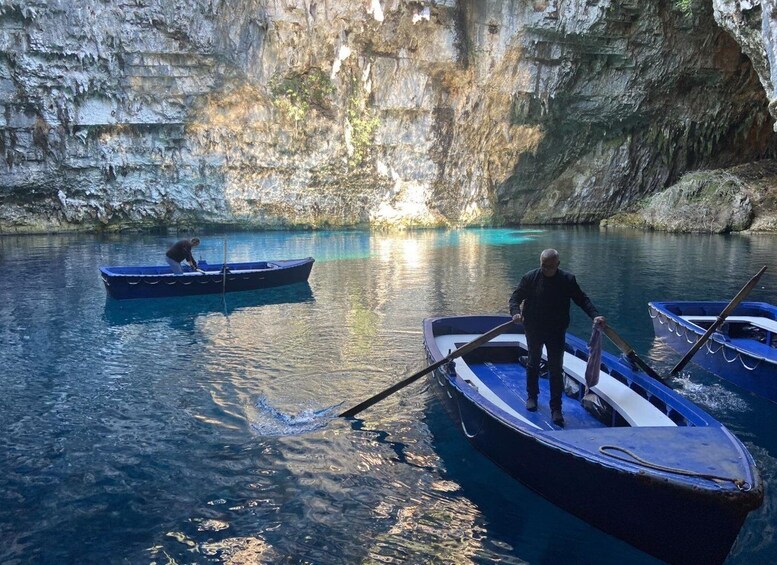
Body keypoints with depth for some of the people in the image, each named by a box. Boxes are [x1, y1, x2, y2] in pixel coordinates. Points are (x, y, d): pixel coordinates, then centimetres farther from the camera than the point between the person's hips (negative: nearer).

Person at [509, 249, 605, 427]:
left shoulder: (568, 279, -6)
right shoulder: (530, 278, -8)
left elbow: (582, 299, -1)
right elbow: (515, 297, -6)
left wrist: (595, 315, -15)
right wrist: (516, 312, -26)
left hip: (557, 332, -1)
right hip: (533, 330, 1)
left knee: (556, 370, -2)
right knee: (533, 364, 18)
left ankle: (556, 409, 5)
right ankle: (532, 397, 37)